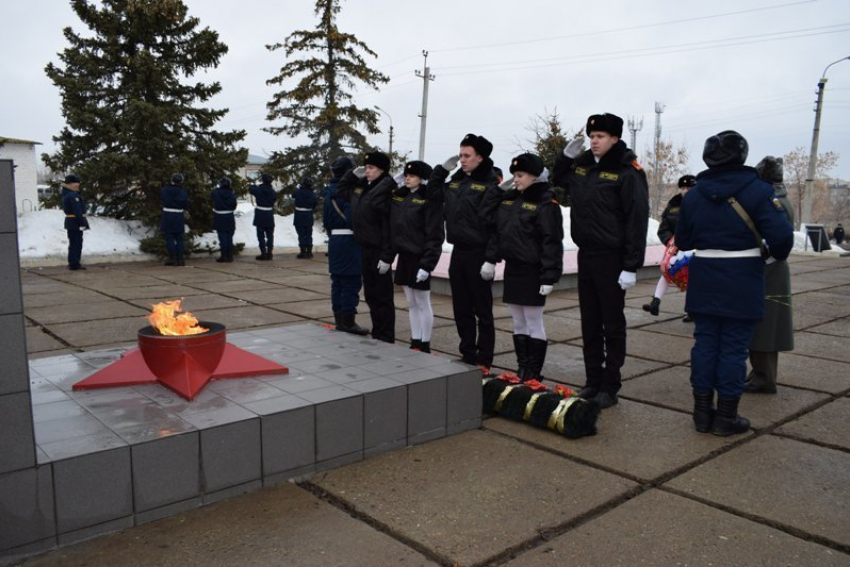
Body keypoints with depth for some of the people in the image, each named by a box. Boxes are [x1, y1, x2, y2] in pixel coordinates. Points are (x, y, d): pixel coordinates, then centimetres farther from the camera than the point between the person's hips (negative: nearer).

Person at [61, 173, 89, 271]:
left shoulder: (67, 194, 14)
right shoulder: (73, 196, -20)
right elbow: (77, 211, -23)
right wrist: (82, 223, -23)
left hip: (70, 223, 10)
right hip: (75, 223, -10)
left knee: (73, 244, 16)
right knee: (76, 244, -5)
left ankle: (73, 263, 23)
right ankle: (74, 264, -1)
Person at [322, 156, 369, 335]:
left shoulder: (330, 191, 13)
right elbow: (353, 217, -20)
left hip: (334, 239, 9)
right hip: (348, 239, -9)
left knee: (337, 281, 12)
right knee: (351, 282, -4)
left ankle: (339, 320, 19)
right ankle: (348, 322, -2)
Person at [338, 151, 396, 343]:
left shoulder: (386, 190, -15)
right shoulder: (361, 186, 10)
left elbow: (390, 226, -19)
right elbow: (341, 189, 29)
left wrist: (386, 256, -21)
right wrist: (353, 174, 12)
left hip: (379, 251, -8)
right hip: (364, 249, 8)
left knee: (383, 297, -1)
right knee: (370, 294, 15)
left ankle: (386, 338, 8)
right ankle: (377, 334, 26)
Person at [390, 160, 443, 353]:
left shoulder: (428, 200, -10)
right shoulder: (397, 197, 10)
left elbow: (435, 235, -14)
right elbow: (392, 228, 14)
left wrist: (427, 264, -18)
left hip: (419, 258, -6)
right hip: (403, 256, 7)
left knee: (422, 304, 2)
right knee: (411, 304, 12)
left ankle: (424, 346, 10)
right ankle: (414, 343, 21)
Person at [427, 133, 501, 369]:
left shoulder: (489, 185, -10)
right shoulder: (455, 181, 11)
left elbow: (495, 226, -15)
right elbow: (433, 194, 25)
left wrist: (491, 259, -20)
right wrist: (442, 169, 12)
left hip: (478, 254, -7)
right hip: (458, 252, 7)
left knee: (482, 311, 2)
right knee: (461, 309, 13)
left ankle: (483, 362, 10)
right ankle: (467, 355, 24)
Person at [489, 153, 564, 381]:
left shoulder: (546, 203, -11)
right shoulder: (508, 199, 11)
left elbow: (552, 242, -16)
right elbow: (497, 231, 19)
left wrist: (549, 276, -19)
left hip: (532, 272, -7)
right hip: (512, 268, 7)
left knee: (534, 324, 1)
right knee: (518, 324, 13)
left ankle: (533, 374, 9)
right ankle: (522, 369, 23)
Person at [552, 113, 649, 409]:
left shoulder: (628, 171, -11)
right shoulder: (581, 164, 9)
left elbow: (637, 219, -15)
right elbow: (558, 179, 29)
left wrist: (631, 266, -19)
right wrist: (566, 155, 8)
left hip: (612, 258, -6)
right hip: (585, 254, 7)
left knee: (613, 325, 3)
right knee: (589, 323, 12)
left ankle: (610, 386, 12)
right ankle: (593, 381, 23)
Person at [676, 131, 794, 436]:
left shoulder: (693, 194, 3)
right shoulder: (757, 190, -10)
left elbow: (683, 241, 9)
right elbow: (781, 235, -17)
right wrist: (776, 254, 4)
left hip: (704, 280, 4)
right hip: (742, 281, -4)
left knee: (705, 343, 10)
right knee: (734, 348, 2)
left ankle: (702, 411, 15)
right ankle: (726, 416, 9)